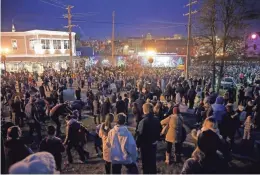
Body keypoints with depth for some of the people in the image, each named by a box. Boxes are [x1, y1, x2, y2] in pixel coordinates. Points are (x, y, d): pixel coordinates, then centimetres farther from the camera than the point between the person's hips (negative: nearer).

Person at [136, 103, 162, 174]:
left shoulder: (143, 121, -24)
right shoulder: (157, 120, -5)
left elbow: (140, 135, -20)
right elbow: (159, 131, 7)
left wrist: (137, 144, -8)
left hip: (145, 145, -5)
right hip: (154, 144, 6)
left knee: (146, 162, 10)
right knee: (153, 161, 21)